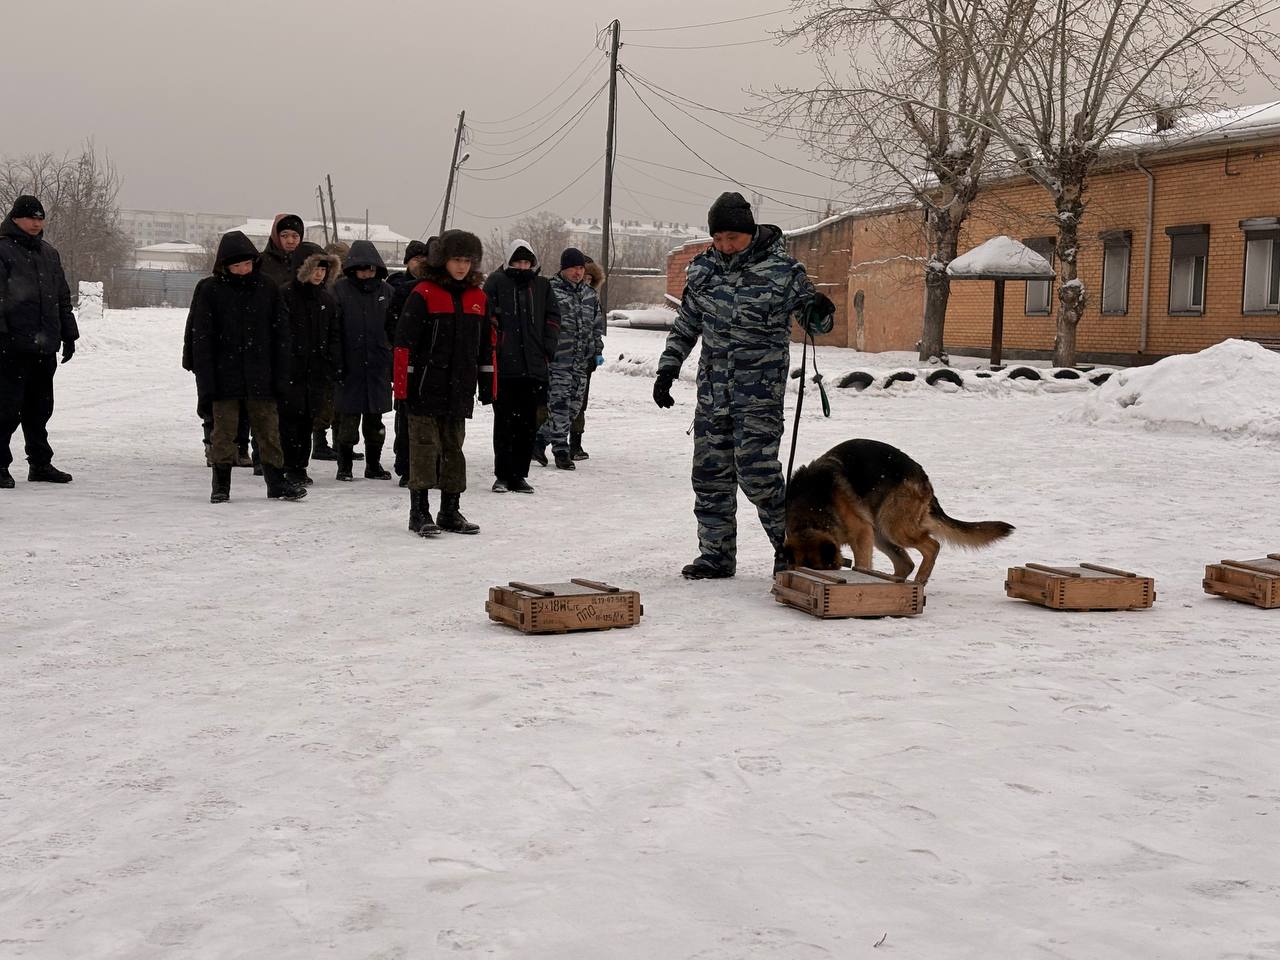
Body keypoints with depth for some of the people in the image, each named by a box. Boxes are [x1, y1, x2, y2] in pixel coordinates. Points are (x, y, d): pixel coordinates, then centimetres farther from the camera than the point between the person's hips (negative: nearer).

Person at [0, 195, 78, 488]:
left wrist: (68, 334, 20)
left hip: (45, 347, 6)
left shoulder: (49, 253, 17)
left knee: (40, 408, 12)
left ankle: (40, 464, 21)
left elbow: (63, 297, 23)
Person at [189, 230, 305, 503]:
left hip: (260, 377, 1)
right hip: (225, 376, -1)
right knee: (224, 431, 4)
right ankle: (221, 485, 14)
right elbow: (201, 338, -2)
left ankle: (276, 483, 12)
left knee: (269, 429, 4)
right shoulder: (209, 290, -2)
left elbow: (281, 334, 6)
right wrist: (206, 380, -8)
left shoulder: (267, 289, 3)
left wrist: (280, 376, 0)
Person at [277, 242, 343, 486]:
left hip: (316, 372, 5)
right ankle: (290, 468, 2)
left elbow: (334, 336, 16)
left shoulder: (327, 299, 12)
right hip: (290, 371, -5)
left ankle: (300, 467, 17)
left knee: (308, 420, 9)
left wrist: (334, 368, 7)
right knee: (290, 418, -5)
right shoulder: (285, 295, -5)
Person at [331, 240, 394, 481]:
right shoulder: (340, 290, -3)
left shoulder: (386, 291, 6)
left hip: (378, 364, 3)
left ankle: (373, 464, 20)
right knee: (348, 419, 0)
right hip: (350, 365, -3)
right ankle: (344, 465, 12)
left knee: (375, 419, 9)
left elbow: (393, 328, 12)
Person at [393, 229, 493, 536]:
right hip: (426, 389, -5)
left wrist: (488, 385, 12)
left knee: (454, 447, 11)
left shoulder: (478, 298, 9)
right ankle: (419, 512, 2)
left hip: (460, 390, 6)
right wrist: (403, 387, -13)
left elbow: (488, 346, 16)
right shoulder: (423, 294, -8)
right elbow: (404, 343, -10)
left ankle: (450, 511, 19)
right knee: (425, 447, -3)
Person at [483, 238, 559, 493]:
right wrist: (494, 345, -9)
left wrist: (547, 346, 6)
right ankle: (503, 475, 5)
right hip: (504, 366, -4)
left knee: (527, 422, 5)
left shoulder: (541, 286, 14)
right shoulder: (496, 282, 2)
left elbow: (553, 317, 17)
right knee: (505, 420, -2)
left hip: (533, 366, 4)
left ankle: (519, 475, 12)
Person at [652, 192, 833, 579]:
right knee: (710, 473, 5)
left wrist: (818, 309, -22)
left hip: (760, 389, -5)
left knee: (756, 471, -13)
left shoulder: (780, 270, -8)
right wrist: (667, 370, 11)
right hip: (713, 387, 5)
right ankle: (716, 554, 17)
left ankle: (791, 544, 7)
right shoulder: (703, 268, 6)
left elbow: (809, 311, 3)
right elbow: (686, 325, 17)